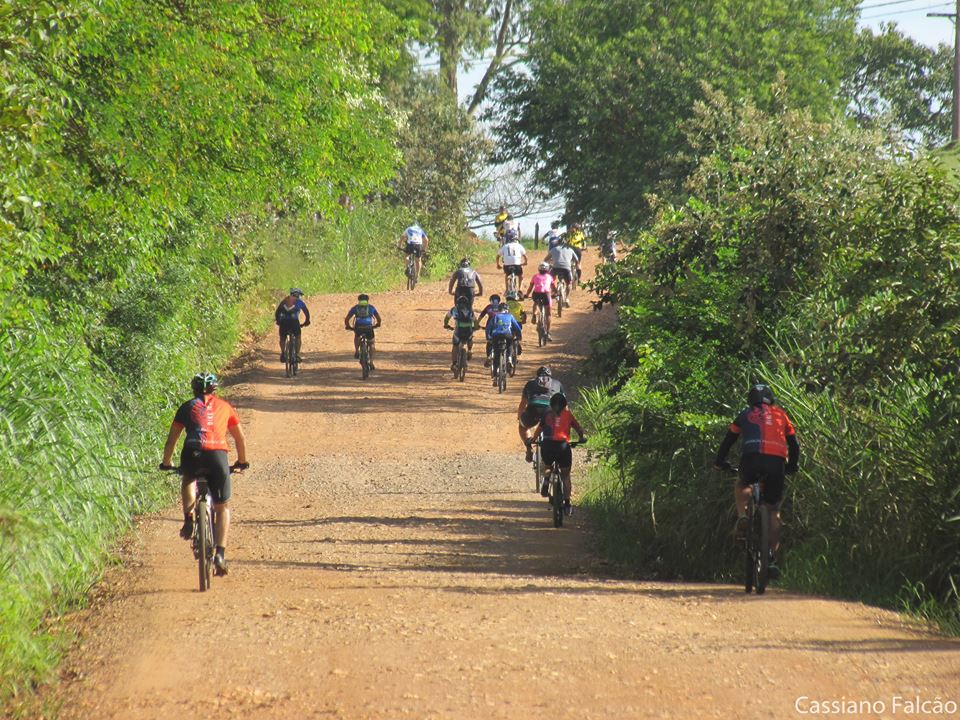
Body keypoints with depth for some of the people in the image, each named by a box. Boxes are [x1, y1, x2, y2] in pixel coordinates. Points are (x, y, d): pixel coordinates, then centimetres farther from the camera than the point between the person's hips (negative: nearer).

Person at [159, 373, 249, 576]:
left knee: (188, 480, 37)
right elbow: (240, 438, 29)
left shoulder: (188, 407, 20)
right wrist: (242, 462, 44)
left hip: (192, 455, 0)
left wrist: (166, 463, 35)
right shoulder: (224, 406, 23)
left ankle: (188, 518, 14)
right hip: (218, 455, 0)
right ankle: (220, 554, 1)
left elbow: (171, 439, 21)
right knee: (222, 508, 15)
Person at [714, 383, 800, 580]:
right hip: (777, 461, 1)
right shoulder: (780, 415, 26)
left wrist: (720, 461, 38)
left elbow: (728, 440, 25)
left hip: (752, 459, -1)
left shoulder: (746, 414, 23)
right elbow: (794, 444, 29)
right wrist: (792, 467, 42)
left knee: (741, 485, 34)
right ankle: (772, 558, 5)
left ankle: (742, 516, 6)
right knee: (774, 511, 14)